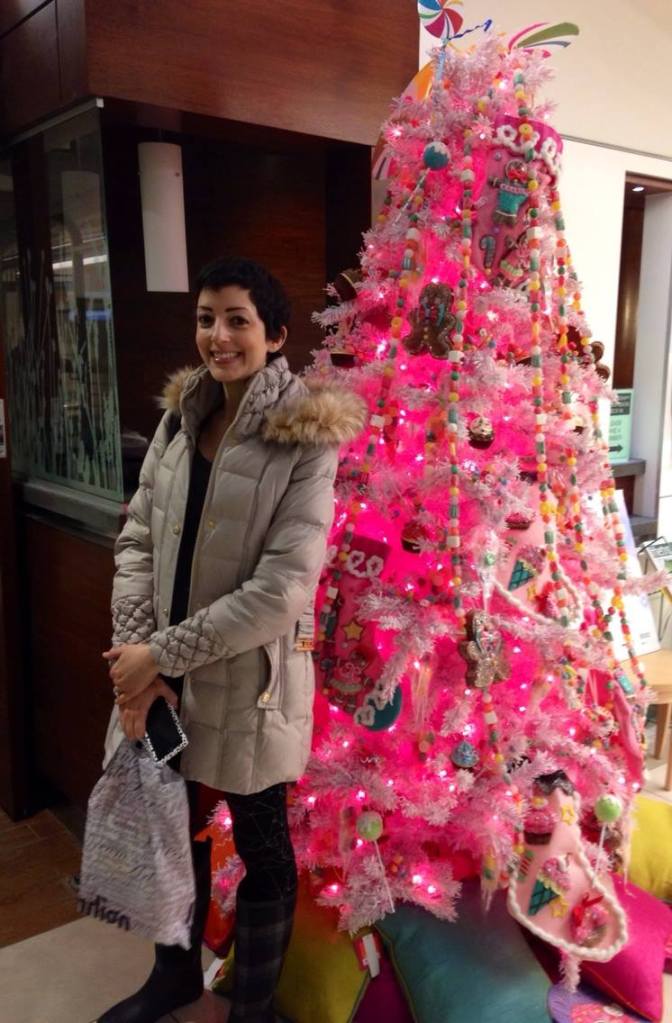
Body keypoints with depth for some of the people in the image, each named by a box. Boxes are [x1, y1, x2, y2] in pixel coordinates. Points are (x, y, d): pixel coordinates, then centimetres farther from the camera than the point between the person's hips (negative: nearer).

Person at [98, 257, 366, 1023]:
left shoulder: (306, 438, -15)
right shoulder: (180, 415, 3)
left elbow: (282, 591, -21)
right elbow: (138, 539, 1)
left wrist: (162, 653, -18)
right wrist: (134, 652, -12)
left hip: (249, 678, -5)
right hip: (162, 673, 6)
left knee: (261, 845, 15)